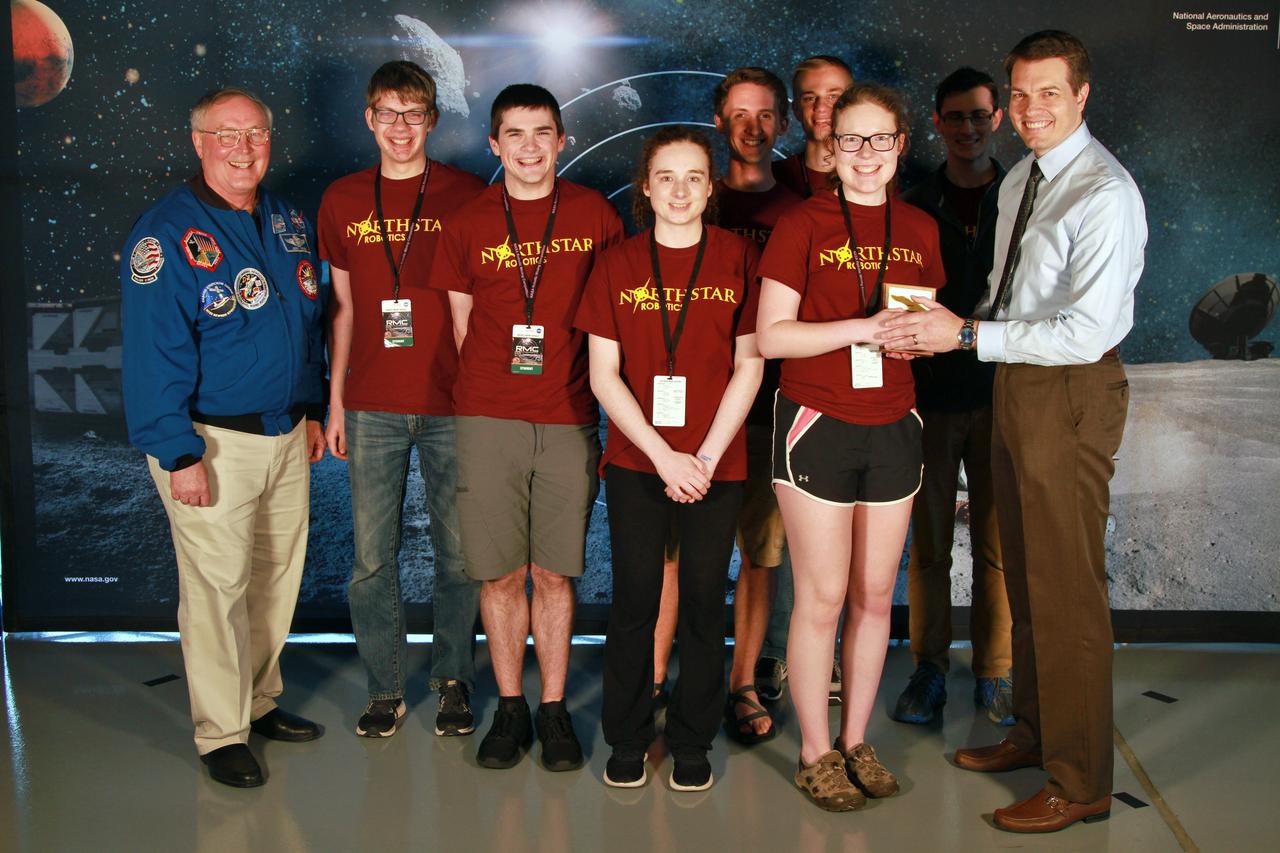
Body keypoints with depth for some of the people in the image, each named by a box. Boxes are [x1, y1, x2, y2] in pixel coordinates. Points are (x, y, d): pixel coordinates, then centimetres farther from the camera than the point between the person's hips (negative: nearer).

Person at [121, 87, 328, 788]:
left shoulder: (290, 223, 9)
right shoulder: (167, 236, -12)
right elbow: (154, 354, -15)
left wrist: (312, 409, 14)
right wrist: (178, 454, -18)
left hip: (288, 435, 7)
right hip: (214, 442, -6)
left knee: (278, 573, 15)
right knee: (217, 586, 1)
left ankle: (260, 698, 32)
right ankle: (221, 732, 15)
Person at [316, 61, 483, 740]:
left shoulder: (466, 195, 1)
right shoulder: (342, 200, 8)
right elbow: (343, 308, 12)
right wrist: (335, 402, 10)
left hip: (452, 403, -2)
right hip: (372, 405, 2)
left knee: (457, 552, 6)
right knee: (371, 555, 6)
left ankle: (454, 679, 24)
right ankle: (385, 688, 22)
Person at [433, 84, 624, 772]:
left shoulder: (595, 216, 5)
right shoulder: (469, 223, 6)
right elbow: (462, 326, 13)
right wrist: (495, 387, 7)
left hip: (570, 421, 0)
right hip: (488, 421, 0)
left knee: (554, 572, 6)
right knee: (501, 573, 5)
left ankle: (554, 708, 21)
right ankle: (510, 707, 21)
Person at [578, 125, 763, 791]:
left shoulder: (739, 258, 3)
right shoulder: (618, 264, 4)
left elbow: (749, 368, 0)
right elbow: (604, 375, 0)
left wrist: (706, 457, -8)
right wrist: (664, 455, -8)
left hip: (716, 462, 0)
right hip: (635, 460, 1)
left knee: (704, 604, 4)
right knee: (634, 601, 4)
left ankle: (692, 744, 21)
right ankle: (627, 741, 22)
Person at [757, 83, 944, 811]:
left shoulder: (920, 229, 9)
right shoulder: (804, 224, -5)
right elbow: (771, 336, -11)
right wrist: (864, 326, -19)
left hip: (892, 427, 5)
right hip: (818, 425, -4)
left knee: (876, 595, 11)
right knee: (823, 597, 2)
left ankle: (857, 742, 27)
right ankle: (816, 753, 18)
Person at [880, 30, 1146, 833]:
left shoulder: (1105, 193, -17)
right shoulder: (1019, 180, 12)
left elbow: (1085, 333, -24)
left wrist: (965, 335, -24)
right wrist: (952, 324, 0)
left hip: (1071, 395, -9)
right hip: (1017, 384, 9)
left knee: (1068, 588, -2)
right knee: (1023, 576, 19)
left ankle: (1081, 783, 13)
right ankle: (1034, 731, 37)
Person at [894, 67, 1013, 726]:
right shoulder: (913, 207, 6)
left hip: (1001, 398, 0)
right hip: (931, 396, 0)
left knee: (998, 544, 5)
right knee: (928, 543, 5)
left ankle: (994, 672, 19)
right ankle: (929, 670, 17)